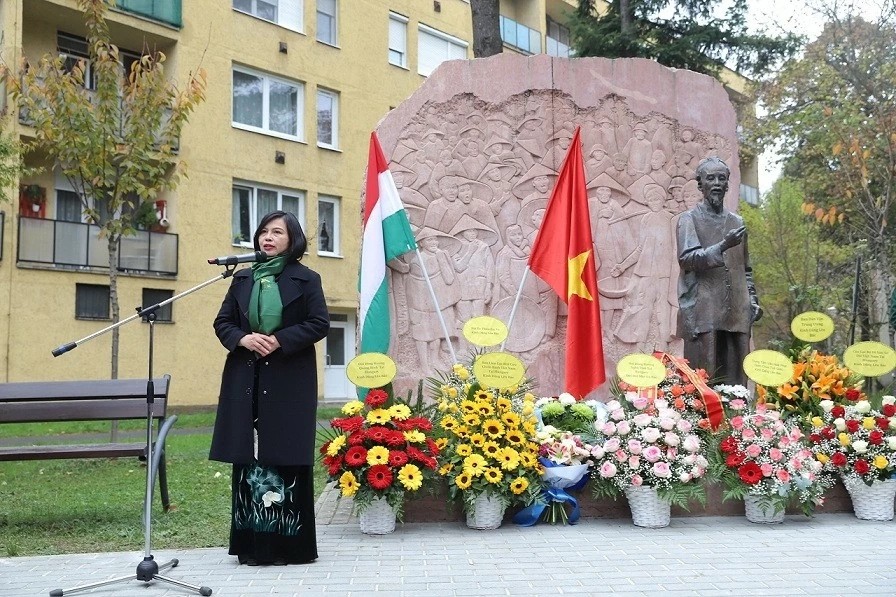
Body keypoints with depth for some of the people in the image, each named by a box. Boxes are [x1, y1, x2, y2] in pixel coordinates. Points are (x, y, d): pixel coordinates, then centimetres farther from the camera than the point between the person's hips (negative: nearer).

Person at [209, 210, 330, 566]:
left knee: (286, 458, -4)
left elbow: (320, 324, -5)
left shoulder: (306, 279, 2)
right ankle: (252, 543, 11)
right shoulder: (243, 279, 14)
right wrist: (243, 339, -9)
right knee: (248, 459, 3)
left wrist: (279, 341, -15)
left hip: (289, 381, -4)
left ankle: (288, 544, 5)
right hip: (246, 380, 4)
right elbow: (222, 322, 12)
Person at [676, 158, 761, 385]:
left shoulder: (736, 222, 17)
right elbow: (687, 258, -11)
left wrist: (752, 299, 12)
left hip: (736, 313, 5)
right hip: (703, 312, -5)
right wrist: (723, 246, -21)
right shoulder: (689, 219, 3)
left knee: (734, 380, 3)